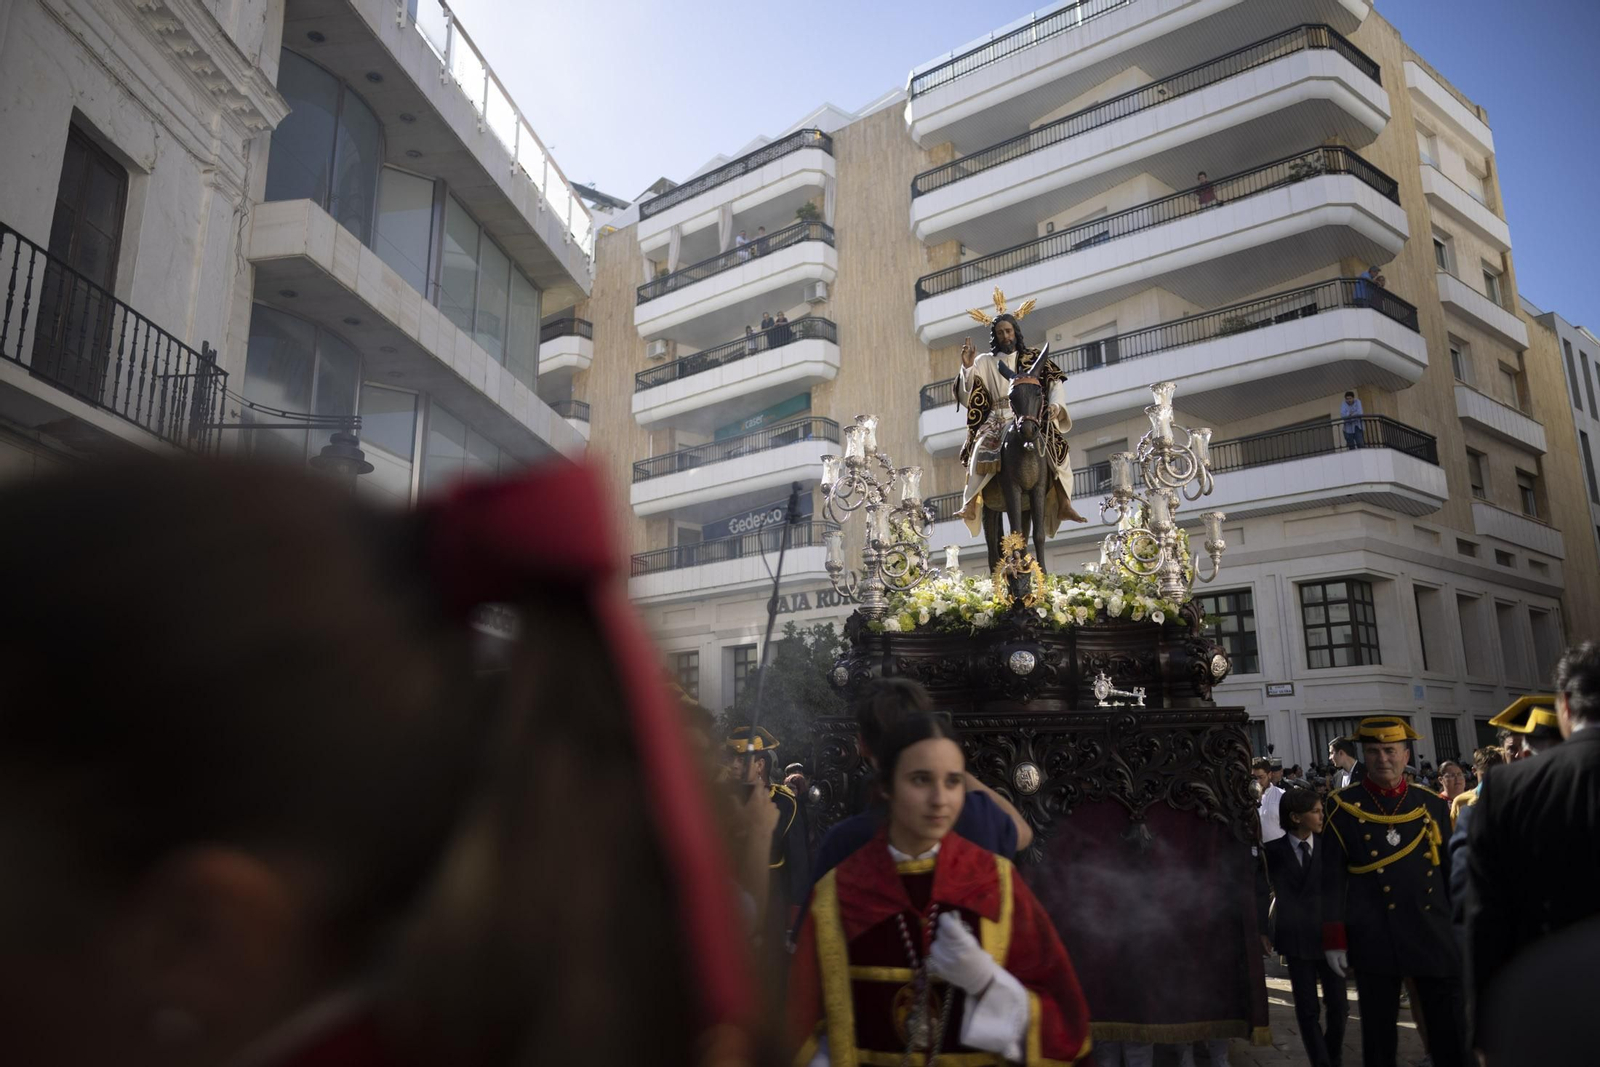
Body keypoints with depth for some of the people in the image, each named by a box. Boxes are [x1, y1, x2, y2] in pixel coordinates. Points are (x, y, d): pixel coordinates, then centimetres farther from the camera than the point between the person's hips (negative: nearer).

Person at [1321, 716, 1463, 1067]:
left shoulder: (1433, 804, 6)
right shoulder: (1344, 807, -3)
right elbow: (1332, 876, -4)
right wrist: (1334, 939, -6)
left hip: (1435, 934, 2)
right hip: (1374, 938, -2)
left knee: (1451, 1035, 7)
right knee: (1378, 1034, 8)